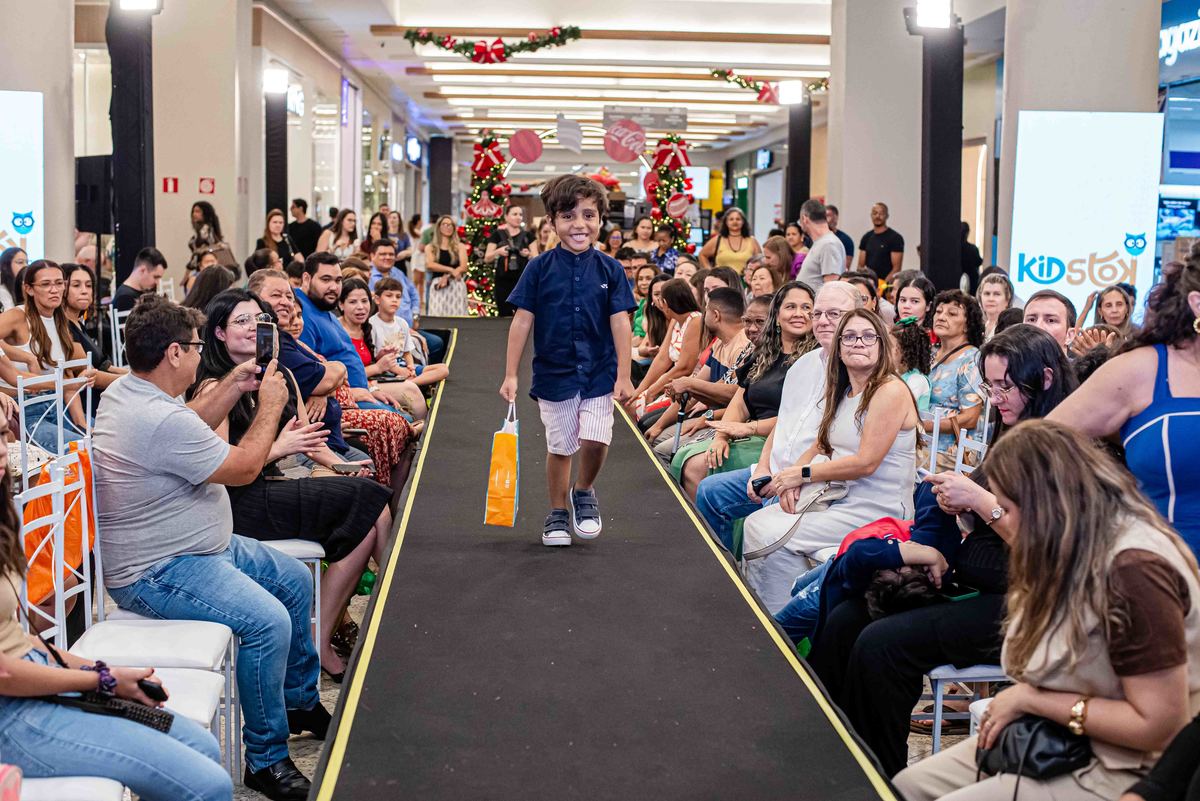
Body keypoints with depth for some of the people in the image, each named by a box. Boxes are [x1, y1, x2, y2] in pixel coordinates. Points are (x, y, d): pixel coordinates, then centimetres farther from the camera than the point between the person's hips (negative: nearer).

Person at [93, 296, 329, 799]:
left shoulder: (124, 391, 4)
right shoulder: (160, 419, -29)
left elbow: (191, 431, 23)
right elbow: (244, 468, -18)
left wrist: (231, 389, 11)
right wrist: (270, 406, -5)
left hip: (197, 546, 12)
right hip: (155, 573, -12)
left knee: (295, 580, 17)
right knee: (268, 621, -29)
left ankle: (300, 702, 33)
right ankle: (267, 760, -14)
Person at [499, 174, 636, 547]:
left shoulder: (609, 270, -3)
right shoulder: (540, 268, -6)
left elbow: (620, 323, -3)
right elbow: (522, 322, -4)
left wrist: (623, 376, -5)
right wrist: (510, 375, -6)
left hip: (599, 373, 0)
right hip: (554, 373, 0)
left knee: (595, 440, -12)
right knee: (559, 447, 8)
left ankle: (583, 492, 18)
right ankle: (557, 514, 26)